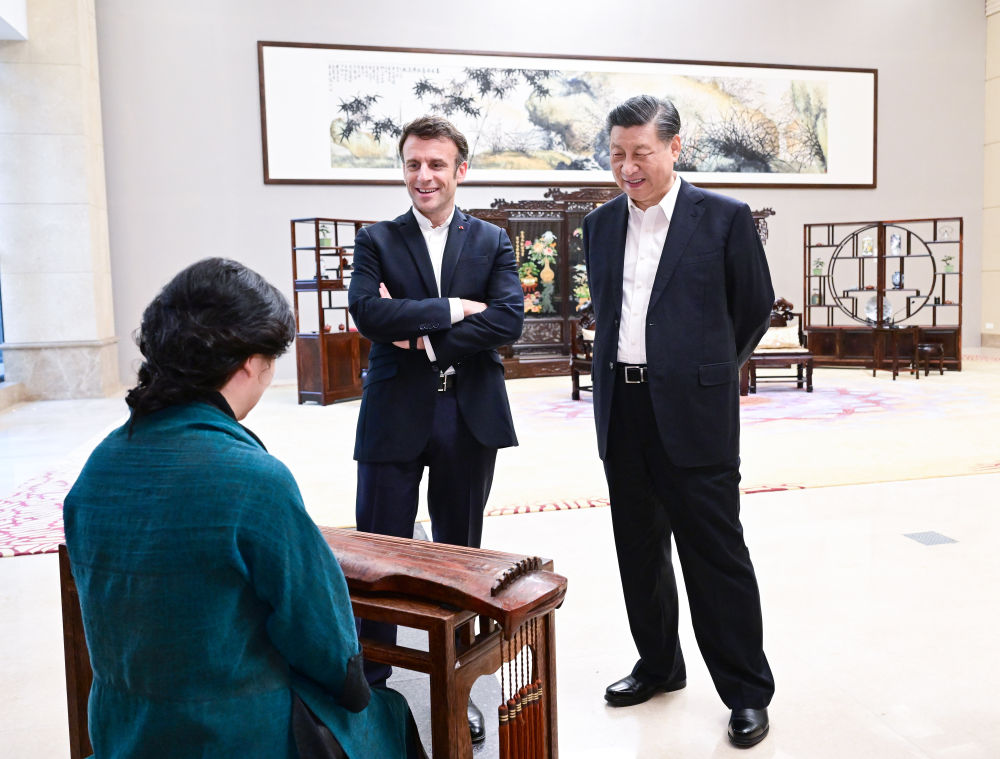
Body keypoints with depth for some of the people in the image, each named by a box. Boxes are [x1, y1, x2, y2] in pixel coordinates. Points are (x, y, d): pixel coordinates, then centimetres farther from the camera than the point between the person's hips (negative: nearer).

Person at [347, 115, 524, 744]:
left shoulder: (492, 242, 7)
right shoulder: (377, 241, 5)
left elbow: (508, 321, -8)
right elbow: (369, 312, -13)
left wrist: (423, 337, -11)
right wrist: (453, 308, -12)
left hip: (470, 416, 1)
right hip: (396, 416, -1)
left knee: (460, 553, 12)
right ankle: (369, 685, 20)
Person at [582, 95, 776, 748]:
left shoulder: (725, 218, -4)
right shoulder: (600, 225, 9)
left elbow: (756, 306, 6)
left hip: (693, 411, -5)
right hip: (622, 408, 5)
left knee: (716, 551, 1)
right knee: (639, 548, 15)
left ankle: (748, 691, 18)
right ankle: (659, 665, 34)